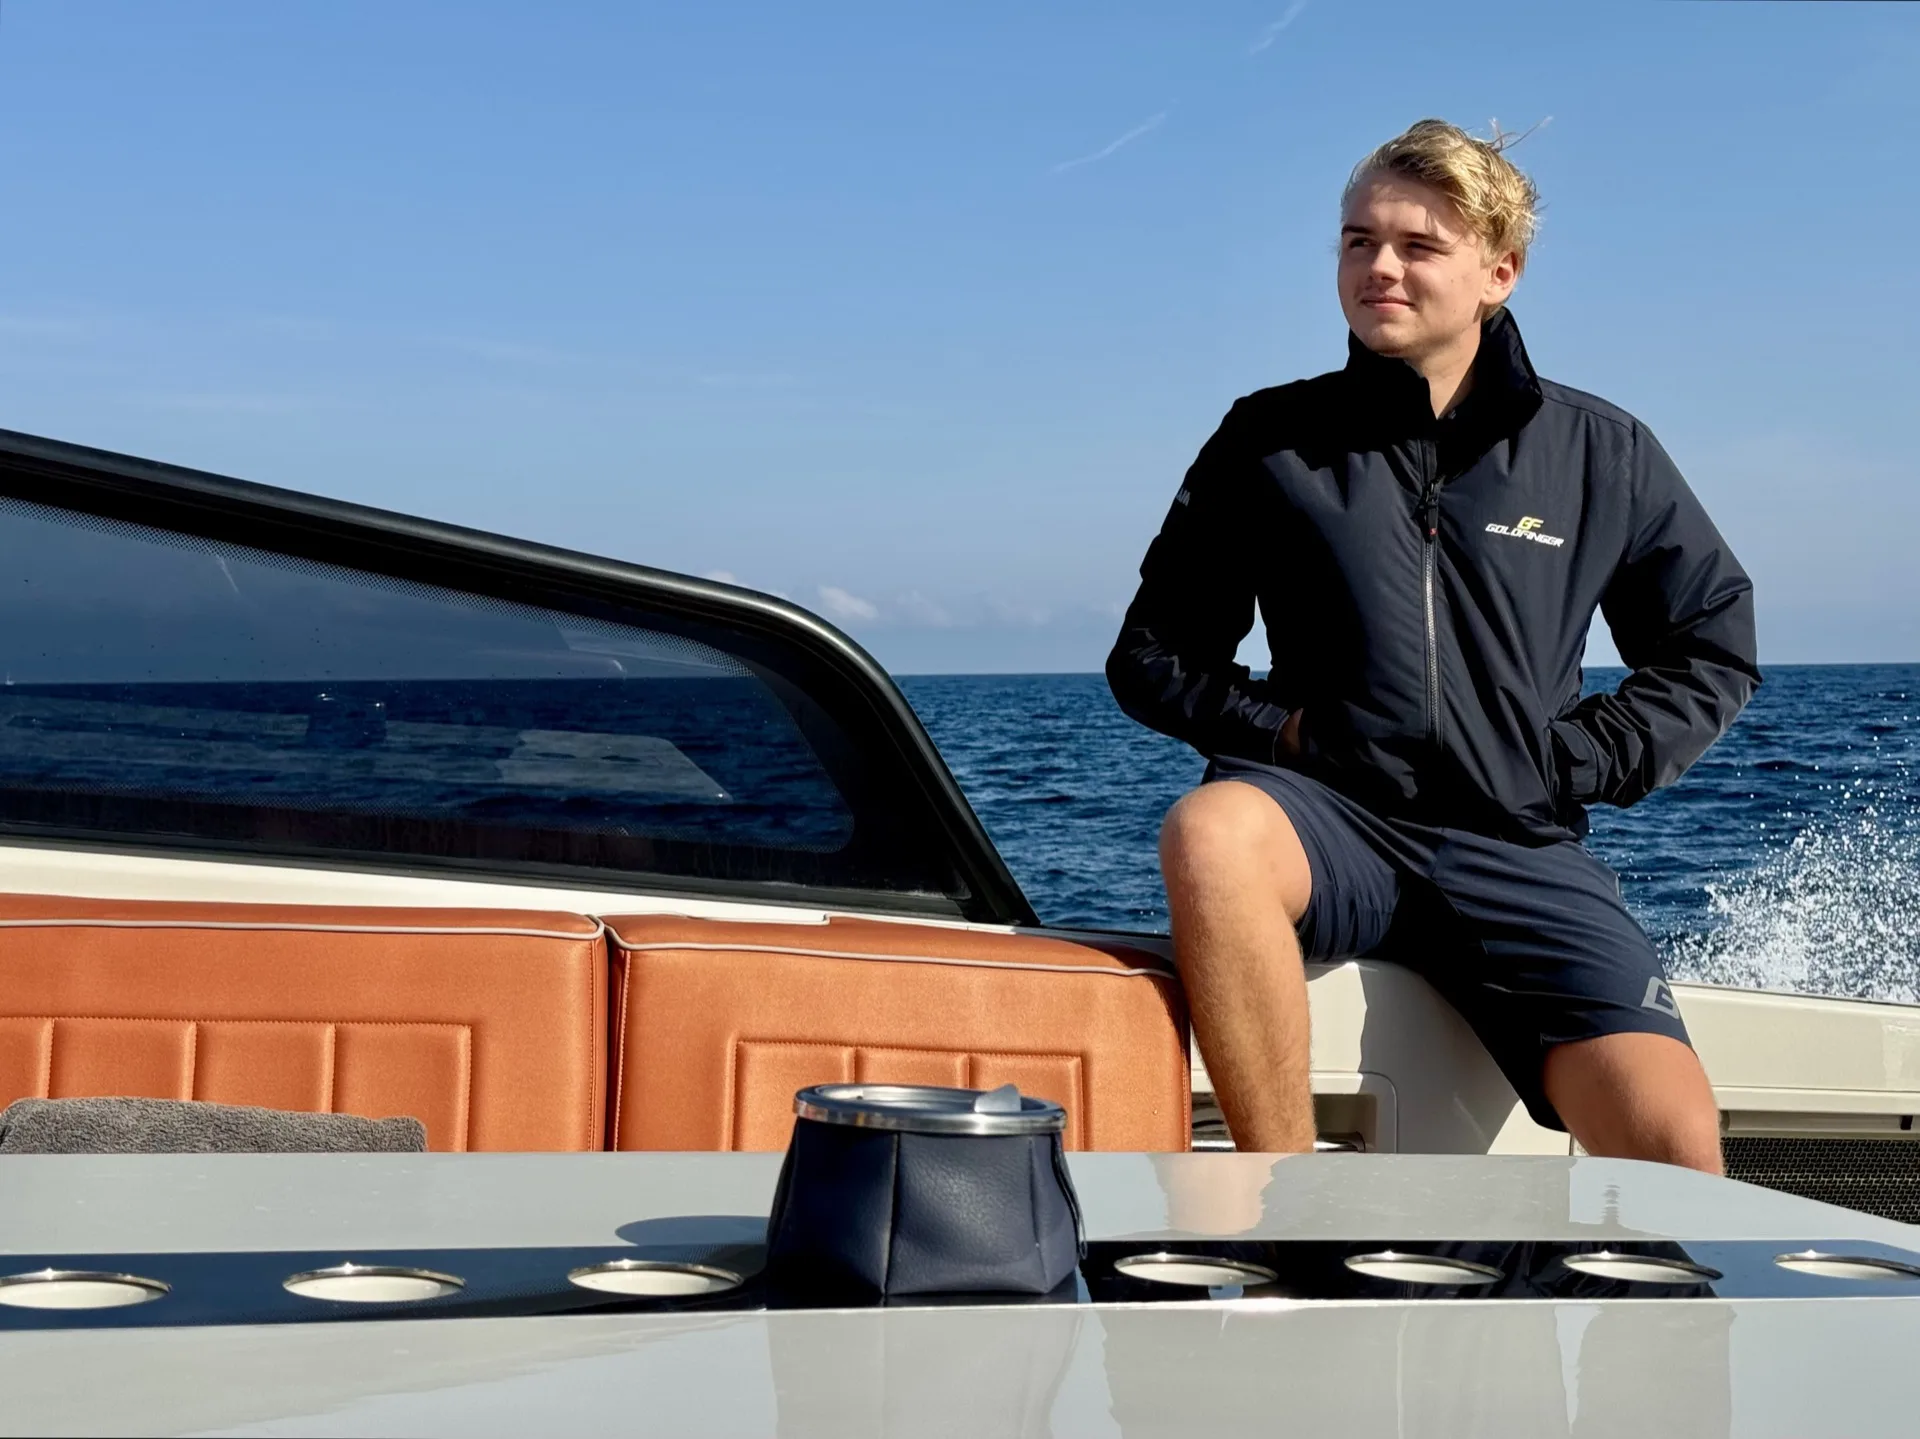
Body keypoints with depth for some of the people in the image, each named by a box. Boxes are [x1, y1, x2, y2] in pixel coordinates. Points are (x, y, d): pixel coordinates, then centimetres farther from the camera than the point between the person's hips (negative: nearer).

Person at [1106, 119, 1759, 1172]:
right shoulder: (1271, 440, 9)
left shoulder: (1600, 455, 11)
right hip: (1330, 821, 0)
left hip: (1516, 849, 1)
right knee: (1208, 832, -38)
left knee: (1674, 1147, -22)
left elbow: (1712, 651, 19)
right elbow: (1151, 653, 13)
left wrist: (1576, 761, 5)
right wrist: (1272, 726, -4)